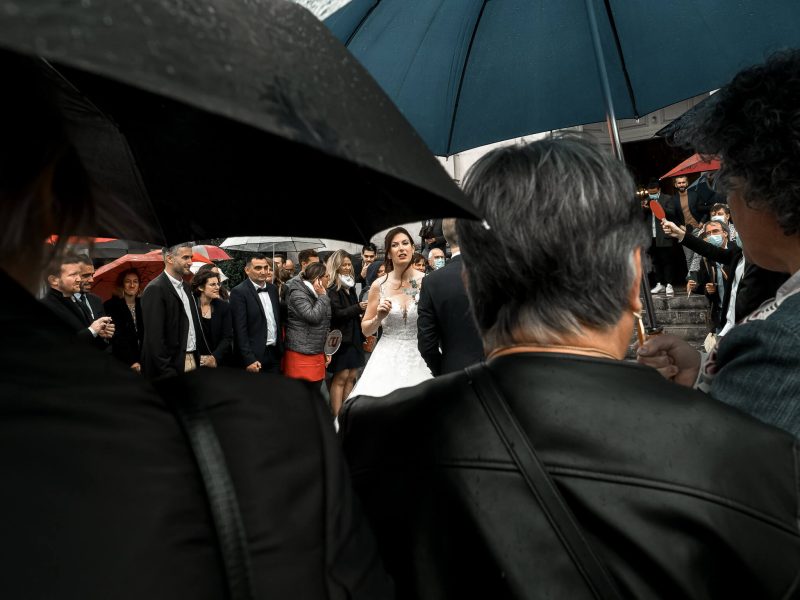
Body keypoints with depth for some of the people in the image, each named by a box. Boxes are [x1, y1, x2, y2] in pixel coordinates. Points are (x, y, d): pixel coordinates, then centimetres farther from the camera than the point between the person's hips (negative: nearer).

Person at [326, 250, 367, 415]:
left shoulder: (350, 286, 15)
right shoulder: (331, 288, -11)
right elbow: (337, 313, -18)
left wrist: (360, 314, 3)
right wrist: (358, 308, -20)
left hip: (354, 336, 8)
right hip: (341, 338, -8)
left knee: (352, 376, 8)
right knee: (341, 377, -4)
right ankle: (337, 417, 2)